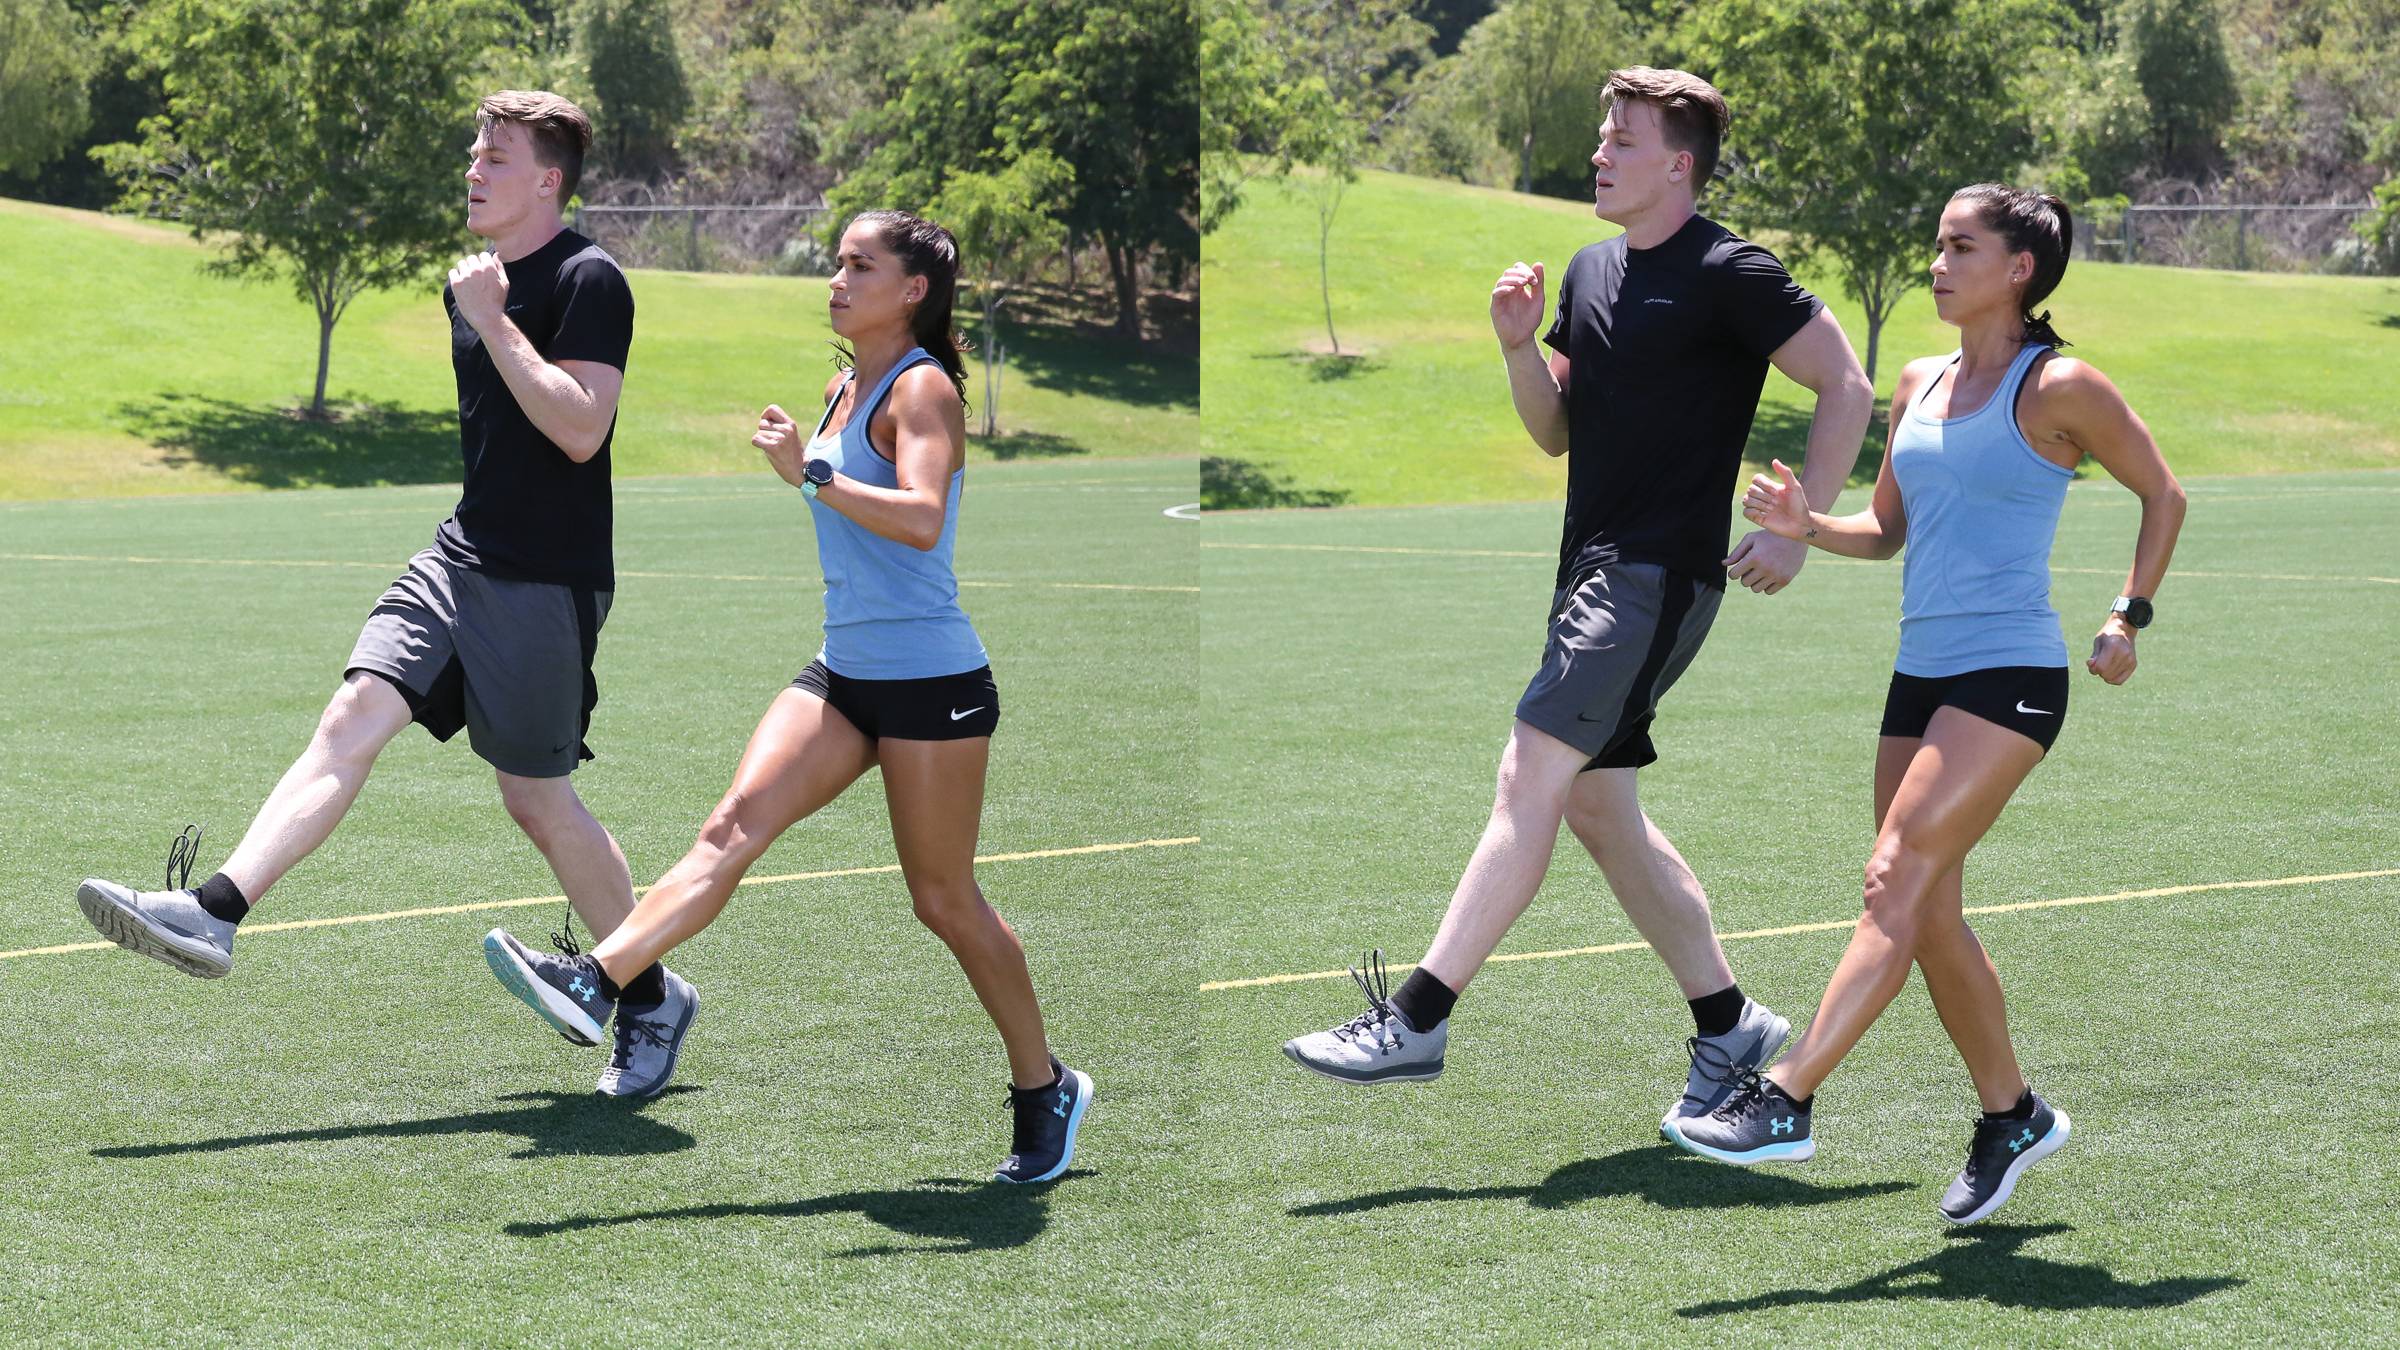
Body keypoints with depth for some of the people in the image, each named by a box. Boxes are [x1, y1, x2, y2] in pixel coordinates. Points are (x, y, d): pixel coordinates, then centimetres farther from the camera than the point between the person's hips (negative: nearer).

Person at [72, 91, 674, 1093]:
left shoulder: (588, 282, -12)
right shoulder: (472, 285, 14)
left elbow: (581, 429, -24)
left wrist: (494, 323, -23)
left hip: (548, 585, -7)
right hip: (460, 558, 7)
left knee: (538, 801, 0)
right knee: (351, 719, -10)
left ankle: (655, 998, 17)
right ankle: (214, 912, -21)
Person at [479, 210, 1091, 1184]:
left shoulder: (922, 388, -12)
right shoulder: (845, 389, 13)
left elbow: (921, 518, -30)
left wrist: (813, 473, -31)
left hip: (931, 682, -7)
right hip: (843, 674, 7)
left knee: (945, 902, 2)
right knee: (735, 823, -13)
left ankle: (1046, 1090, 18)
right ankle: (595, 983, -29)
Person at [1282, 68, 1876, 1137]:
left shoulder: (1729, 275, -9)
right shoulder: (1591, 272, 15)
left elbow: (1847, 387, -6)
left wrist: (1796, 530, -10)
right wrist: (1520, 347, 2)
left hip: (1661, 573, -9)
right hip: (1594, 570, 9)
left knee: (1531, 778, -16)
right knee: (1600, 810, 11)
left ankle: (1416, 1019, -20)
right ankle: (1730, 1024, 22)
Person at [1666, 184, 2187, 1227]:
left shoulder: (2059, 389, -6)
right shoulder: (1920, 386, 13)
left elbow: (2162, 493, 5)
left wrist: (2128, 617, -1)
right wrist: (1806, 526, 2)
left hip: (2009, 675, -8)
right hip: (1921, 674, 8)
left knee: (1896, 883, -16)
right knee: (1929, 914, 8)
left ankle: (1784, 1100, -21)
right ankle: (2012, 1117, 24)